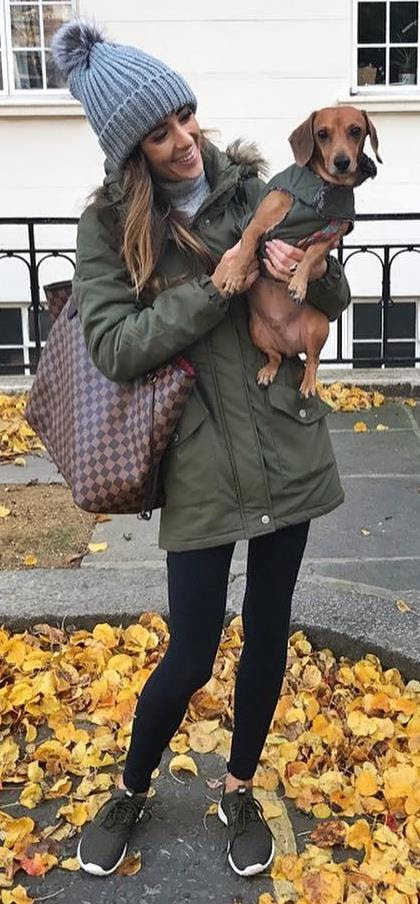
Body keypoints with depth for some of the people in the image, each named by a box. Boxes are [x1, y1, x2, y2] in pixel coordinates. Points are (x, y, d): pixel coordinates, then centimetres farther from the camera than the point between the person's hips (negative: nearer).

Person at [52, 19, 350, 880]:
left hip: (288, 448, 3)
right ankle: (131, 790, 34)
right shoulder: (108, 225, -5)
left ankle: (240, 790, 38)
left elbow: (335, 300, 7)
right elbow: (115, 346, -15)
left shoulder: (250, 186, 3)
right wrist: (219, 285, -19)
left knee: (268, 630, 14)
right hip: (202, 464, -3)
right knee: (191, 655, 4)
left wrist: (309, 264, -16)